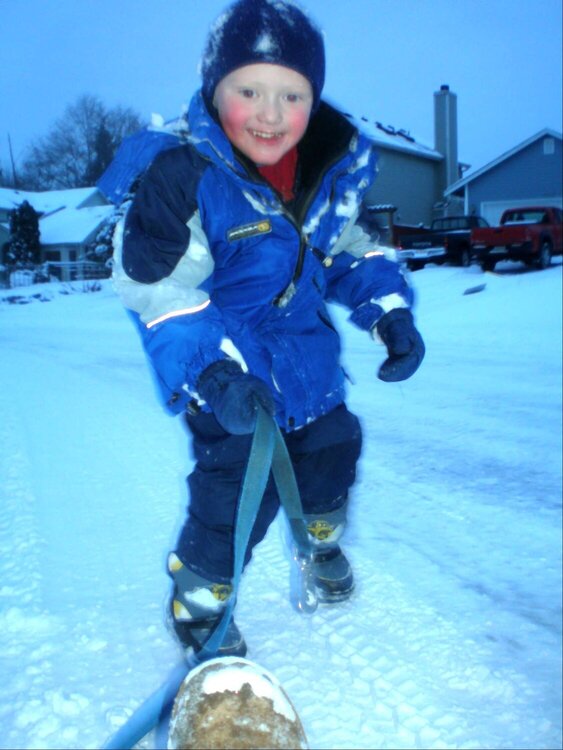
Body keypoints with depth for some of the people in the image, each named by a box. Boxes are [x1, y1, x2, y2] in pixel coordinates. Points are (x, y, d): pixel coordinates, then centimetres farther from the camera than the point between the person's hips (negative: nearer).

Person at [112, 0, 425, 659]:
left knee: (332, 445, 20)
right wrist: (212, 367, -35)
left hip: (306, 353, 7)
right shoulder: (183, 177, -23)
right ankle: (197, 600, 18)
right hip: (228, 366, -6)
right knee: (238, 482, -11)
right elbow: (159, 289, -23)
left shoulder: (334, 169, -5)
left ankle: (320, 538, 53)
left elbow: (353, 250, 9)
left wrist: (389, 310, -6)